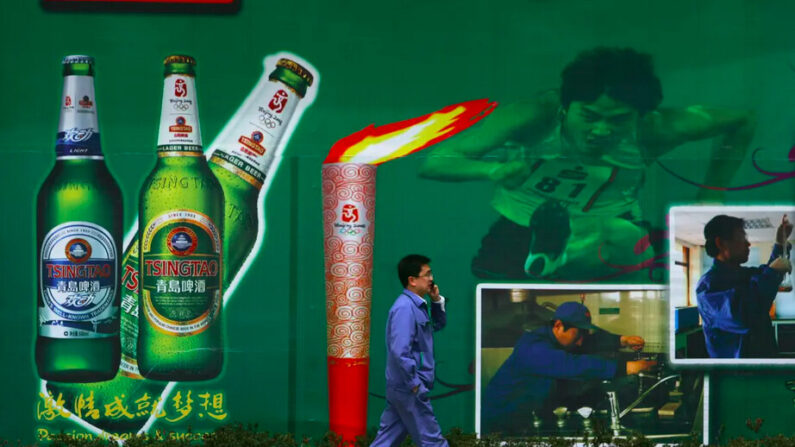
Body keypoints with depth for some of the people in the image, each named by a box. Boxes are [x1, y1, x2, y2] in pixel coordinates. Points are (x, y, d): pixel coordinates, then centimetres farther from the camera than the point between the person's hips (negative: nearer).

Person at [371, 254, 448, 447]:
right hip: (409, 389, -10)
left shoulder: (416, 306, 12)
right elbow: (400, 352, -27)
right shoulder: (405, 308, -19)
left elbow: (439, 325, 29)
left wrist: (437, 300, 11)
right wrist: (415, 385, -21)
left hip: (400, 388, 10)